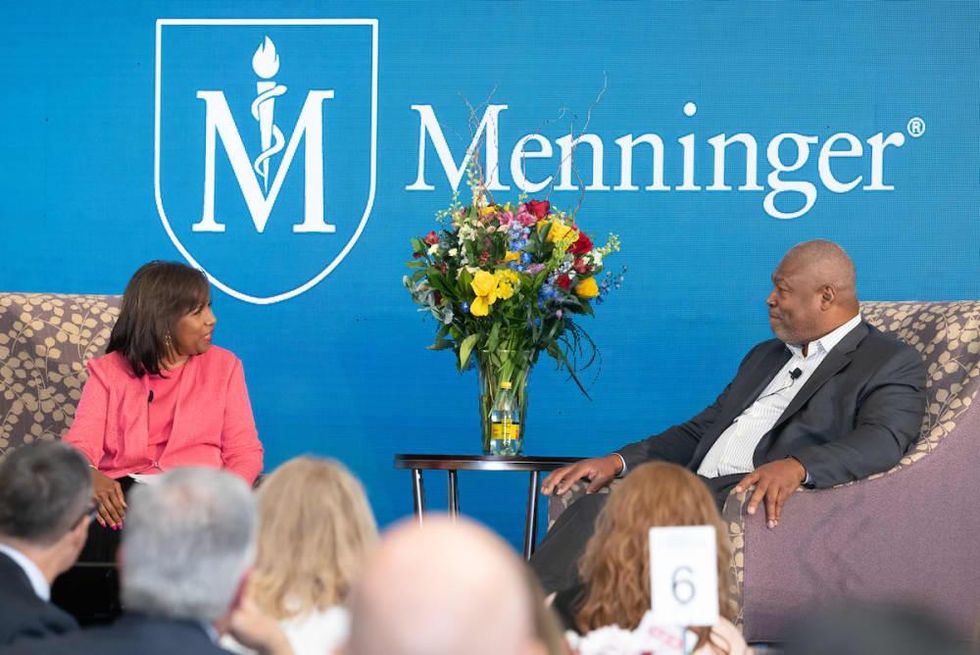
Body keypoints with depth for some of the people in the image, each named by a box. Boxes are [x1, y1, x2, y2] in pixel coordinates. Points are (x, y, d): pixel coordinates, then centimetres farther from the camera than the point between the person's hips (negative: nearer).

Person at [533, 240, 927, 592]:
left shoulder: (893, 365, 5)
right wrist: (619, 461, 11)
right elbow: (699, 432, 29)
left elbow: (882, 442, -14)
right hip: (699, 491, 7)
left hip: (763, 502, -7)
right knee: (595, 510, -23)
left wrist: (796, 467, -33)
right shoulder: (766, 357, 31)